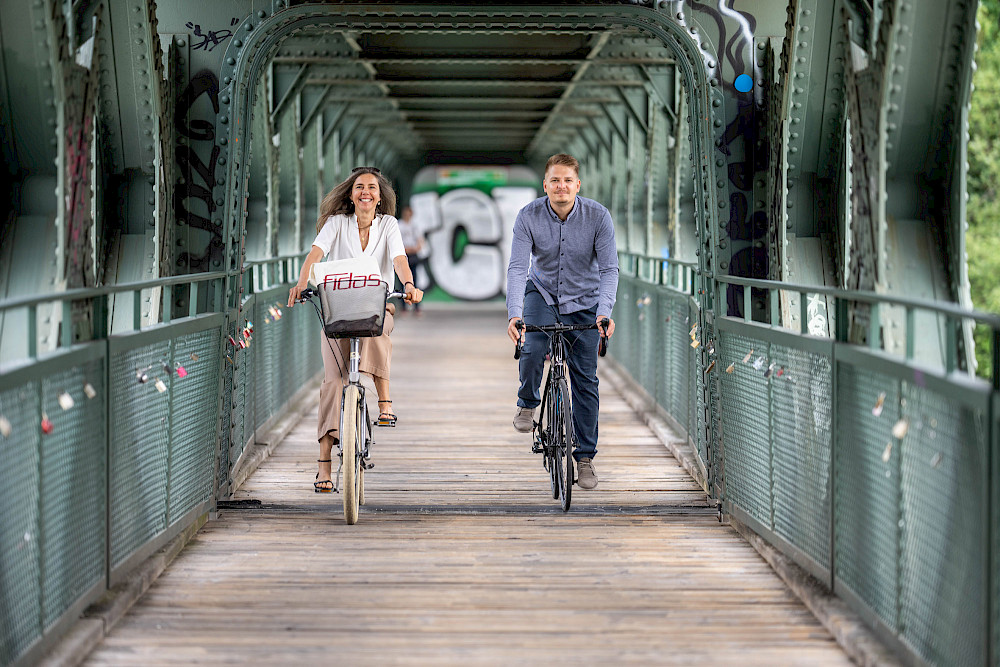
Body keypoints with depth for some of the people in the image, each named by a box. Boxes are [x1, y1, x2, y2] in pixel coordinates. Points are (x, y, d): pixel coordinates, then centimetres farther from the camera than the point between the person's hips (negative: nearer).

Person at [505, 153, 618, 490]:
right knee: (531, 350, -28)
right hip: (542, 294, 0)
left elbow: (609, 269, -19)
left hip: (584, 301, 0)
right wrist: (514, 313, -37)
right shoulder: (529, 216, -18)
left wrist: (604, 311, -35)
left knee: (585, 379, 0)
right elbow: (517, 267, -23)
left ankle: (585, 456, 11)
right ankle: (527, 405, 4)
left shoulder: (598, 216, -19)